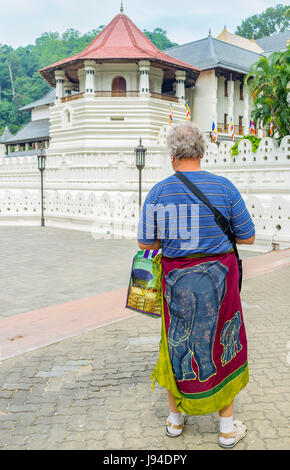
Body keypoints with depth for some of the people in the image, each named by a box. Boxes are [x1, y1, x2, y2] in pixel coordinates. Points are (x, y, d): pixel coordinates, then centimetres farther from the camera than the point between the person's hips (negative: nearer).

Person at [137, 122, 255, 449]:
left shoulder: (158, 192, -5)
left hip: (176, 280, 1)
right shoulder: (224, 188, -7)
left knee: (176, 345, 17)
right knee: (220, 347, 14)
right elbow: (248, 237, 0)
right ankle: (227, 427, 26)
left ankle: (175, 418, 33)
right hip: (217, 278, -1)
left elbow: (145, 243, -1)